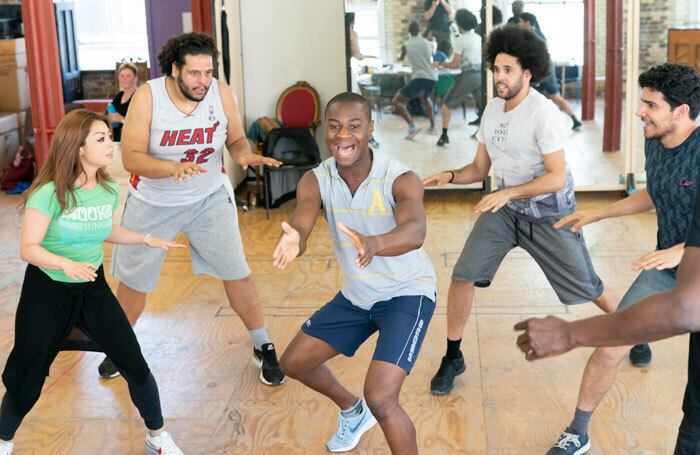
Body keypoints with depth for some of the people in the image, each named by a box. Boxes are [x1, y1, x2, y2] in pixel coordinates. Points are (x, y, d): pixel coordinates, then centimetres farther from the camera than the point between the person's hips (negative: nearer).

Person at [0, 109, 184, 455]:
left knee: (135, 367, -2)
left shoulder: (109, 191, -2)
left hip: (93, 288, 4)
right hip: (47, 292, -4)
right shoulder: (50, 193, -20)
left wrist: (146, 240, 8)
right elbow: (28, 248, -21)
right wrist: (66, 264, -38)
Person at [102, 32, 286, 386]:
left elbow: (236, 139, 0)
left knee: (236, 273, -2)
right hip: (153, 203, 0)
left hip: (209, 198, 1)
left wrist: (244, 154, -24)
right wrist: (173, 167, -42)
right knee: (133, 280, 14)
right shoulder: (147, 97, -21)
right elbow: (130, 157, -25)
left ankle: (263, 348, 18)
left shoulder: (222, 94, -15)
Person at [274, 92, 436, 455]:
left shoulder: (401, 179, -26)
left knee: (380, 398, -22)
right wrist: (292, 242, -55)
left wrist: (373, 244, -67)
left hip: (407, 293, -6)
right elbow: (299, 227, -29)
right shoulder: (316, 180, -13)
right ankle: (352, 410, 44)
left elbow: (414, 232, -45)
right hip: (355, 295, 6)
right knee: (294, 363, 15)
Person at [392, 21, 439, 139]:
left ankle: (412, 126, -18)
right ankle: (433, 127, 31)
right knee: (425, 97, 36)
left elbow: (401, 58, 28)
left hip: (419, 78, -5)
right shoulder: (428, 43, 13)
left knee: (396, 102, 1)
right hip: (433, 78, 5)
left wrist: (400, 57, 52)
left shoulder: (405, 45, 5)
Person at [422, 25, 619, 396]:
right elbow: (479, 169, 5)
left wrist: (507, 193, -35)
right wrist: (449, 176, -15)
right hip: (505, 208, 5)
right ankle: (453, 359, 9)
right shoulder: (492, 109, -1)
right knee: (463, 277, -7)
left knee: (588, 288, 6)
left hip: (549, 213, -5)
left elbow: (557, 177, -27)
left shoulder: (542, 113, -23)